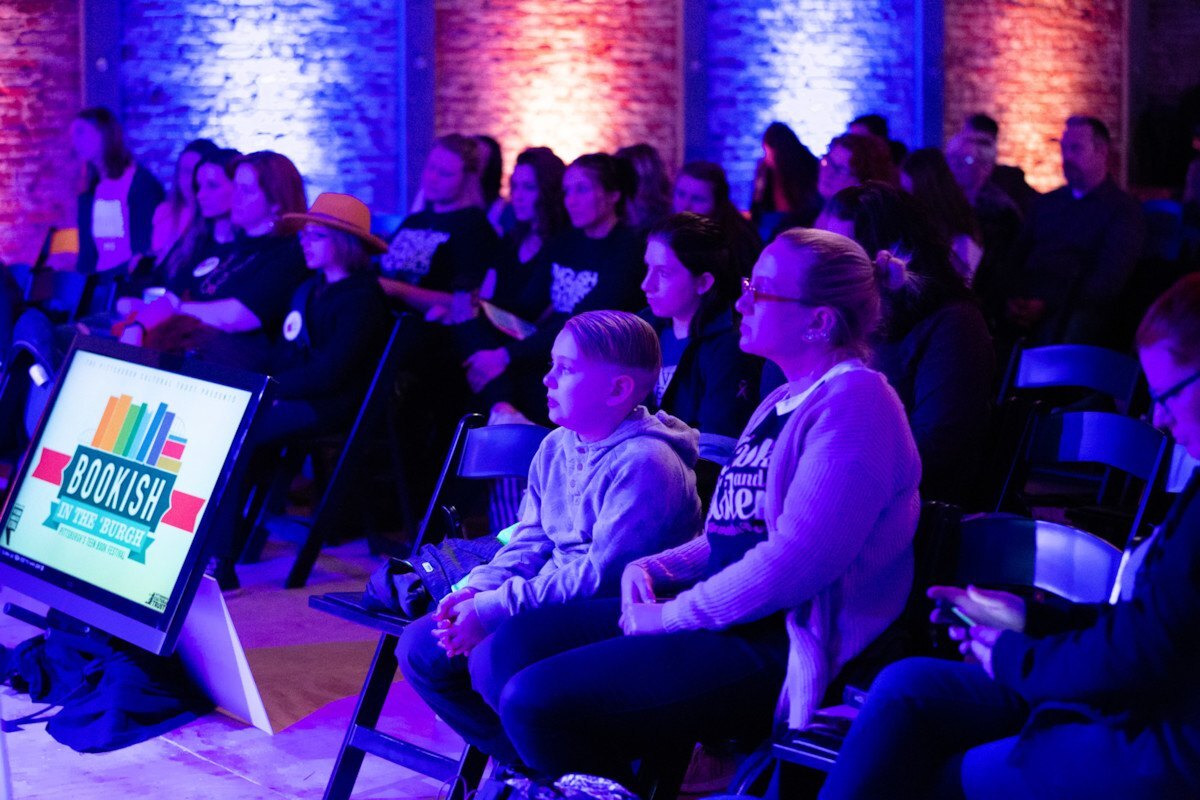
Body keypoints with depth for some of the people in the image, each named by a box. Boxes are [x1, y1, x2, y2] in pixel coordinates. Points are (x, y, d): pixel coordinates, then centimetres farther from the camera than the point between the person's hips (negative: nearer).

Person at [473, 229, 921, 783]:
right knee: (511, 647, 2)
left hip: (781, 651, -10)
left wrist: (671, 616, -16)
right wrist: (651, 569, 6)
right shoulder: (782, 403, 19)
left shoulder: (855, 401, -14)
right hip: (727, 621, 10)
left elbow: (798, 559, -24)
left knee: (535, 698, -20)